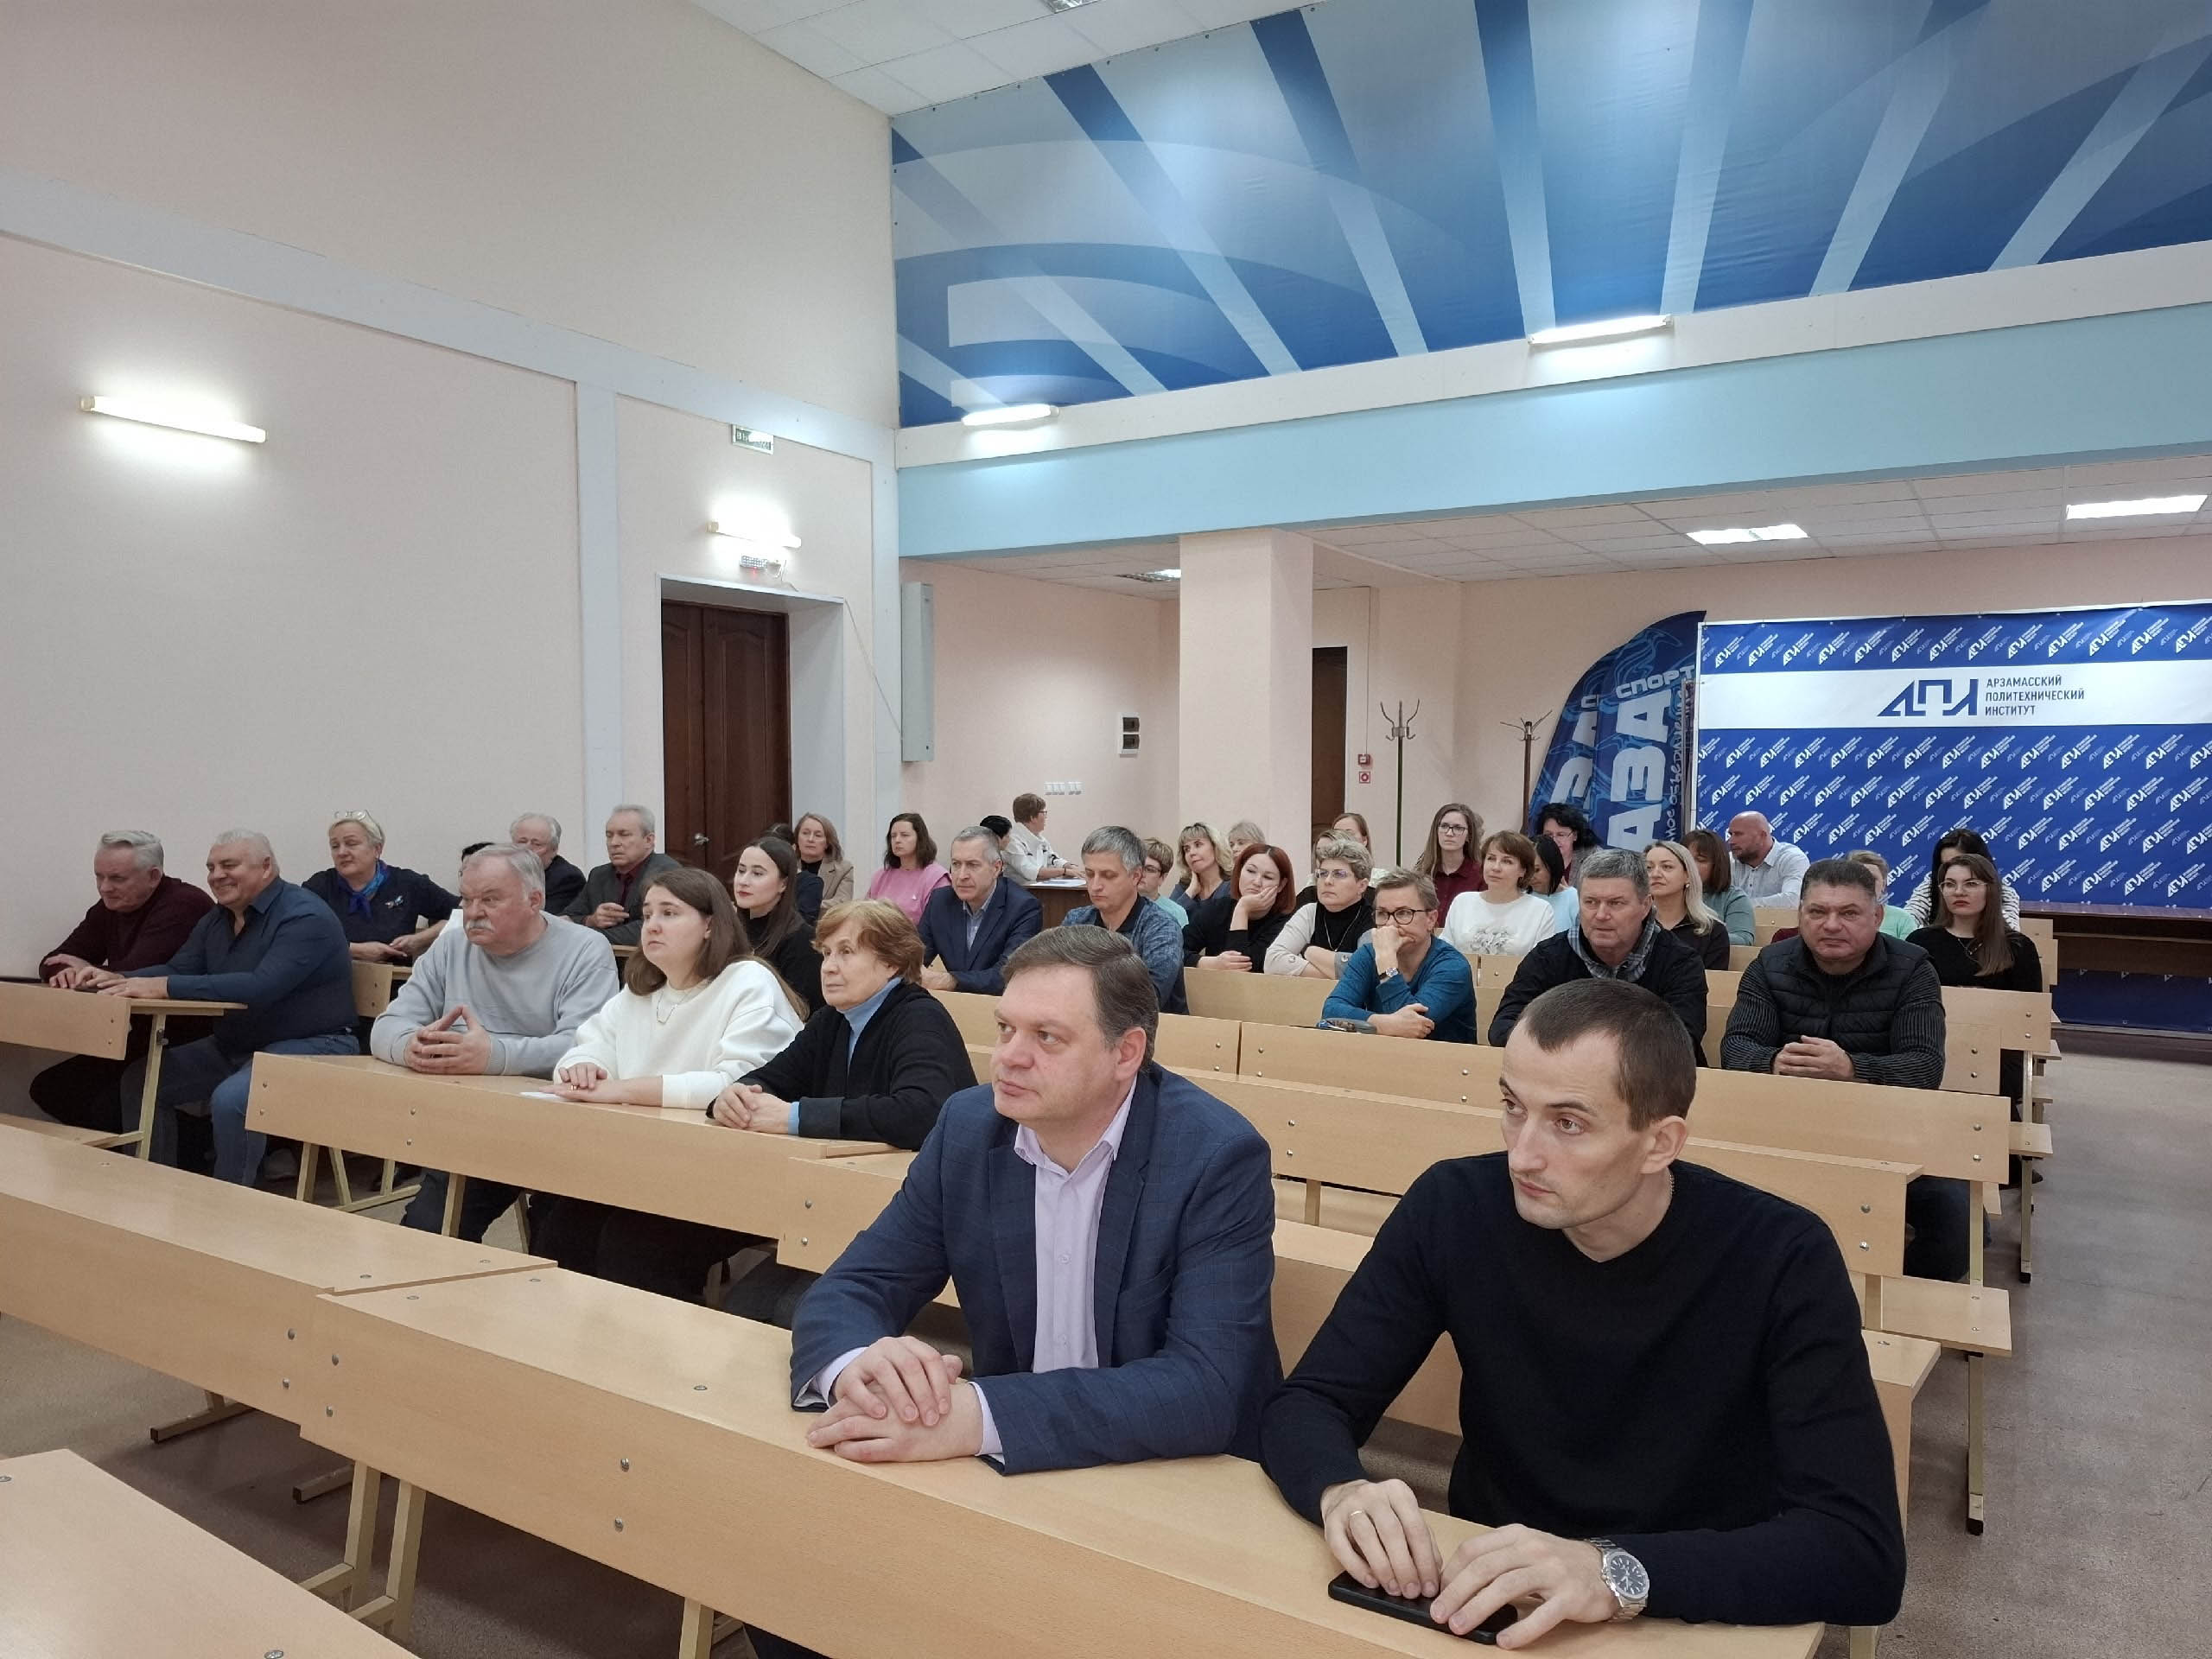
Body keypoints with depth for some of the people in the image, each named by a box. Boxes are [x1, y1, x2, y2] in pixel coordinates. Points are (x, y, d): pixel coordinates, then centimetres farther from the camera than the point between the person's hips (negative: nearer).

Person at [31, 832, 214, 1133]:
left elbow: (136, 973, -26)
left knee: (105, 1101, -22)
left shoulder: (183, 905, -18)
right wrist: (65, 973, -16)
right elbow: (51, 962, 10)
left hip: (186, 1044, -9)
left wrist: (87, 970, -5)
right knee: (48, 1088, 4)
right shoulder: (109, 907, 10)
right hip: (141, 1042, 9)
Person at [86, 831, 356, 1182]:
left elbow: (261, 986, -32)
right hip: (234, 1045, 10)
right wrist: (120, 980, -12)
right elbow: (178, 969, 10)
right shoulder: (216, 920, 12)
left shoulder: (305, 916, -20)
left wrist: (164, 988, -33)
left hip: (310, 1046, -10)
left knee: (230, 1099, -32)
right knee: (141, 1081, 5)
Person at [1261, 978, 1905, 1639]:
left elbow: (1865, 1553, -24)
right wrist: (1342, 1492, -30)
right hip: (1491, 1617, 0)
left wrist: (1618, 1572, -37)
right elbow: (1306, 1404, -9)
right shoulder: (1454, 1208, -12)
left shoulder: (1781, 1260, -17)